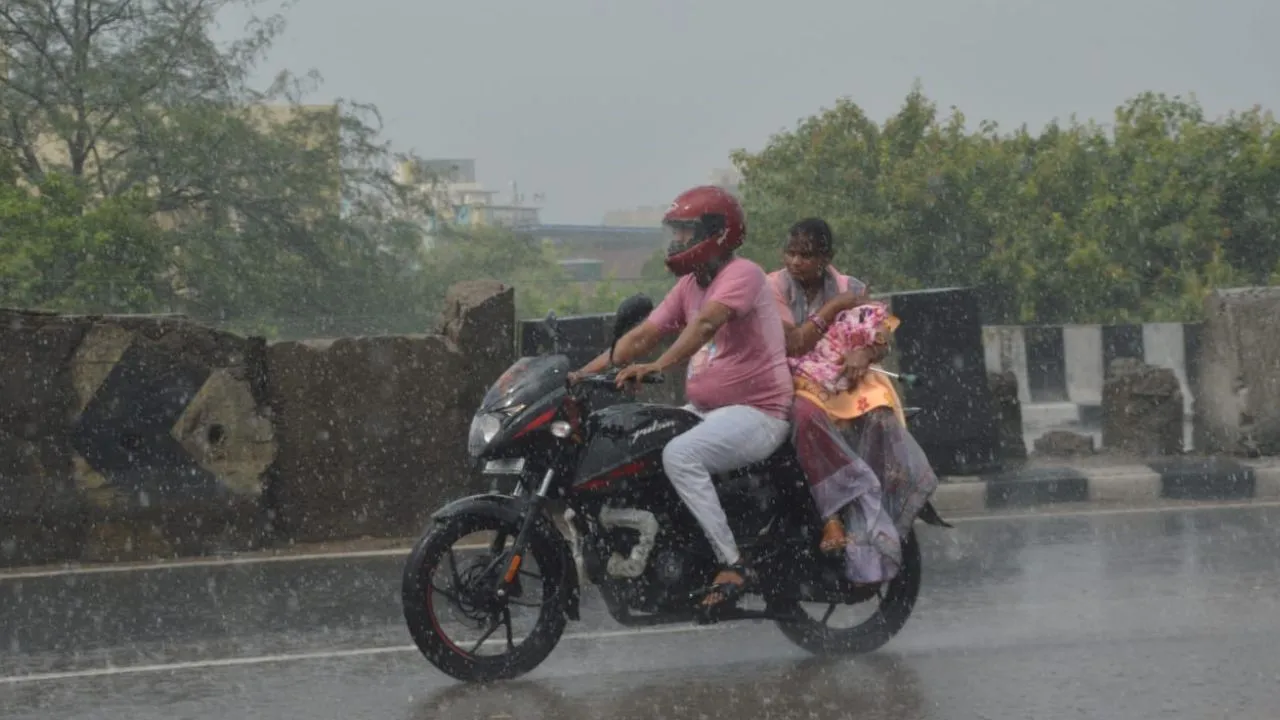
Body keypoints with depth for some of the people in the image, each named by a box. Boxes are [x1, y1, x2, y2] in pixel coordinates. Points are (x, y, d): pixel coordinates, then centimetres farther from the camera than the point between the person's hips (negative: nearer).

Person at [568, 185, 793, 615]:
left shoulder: (742, 274, -13)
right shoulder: (688, 286, 15)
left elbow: (706, 323, -30)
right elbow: (643, 336, 13)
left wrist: (659, 366, -43)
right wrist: (586, 373, 2)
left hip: (757, 412, -10)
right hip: (705, 411, 10)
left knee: (680, 455, -32)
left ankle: (732, 566, -29)